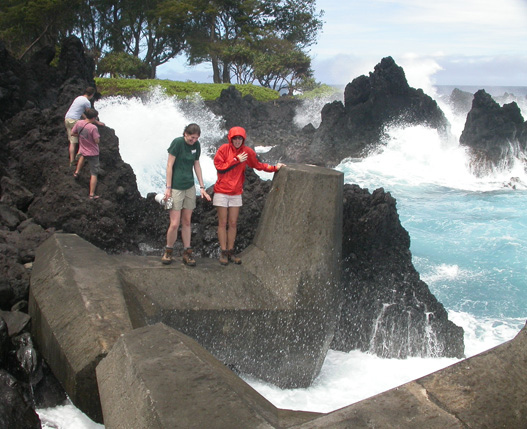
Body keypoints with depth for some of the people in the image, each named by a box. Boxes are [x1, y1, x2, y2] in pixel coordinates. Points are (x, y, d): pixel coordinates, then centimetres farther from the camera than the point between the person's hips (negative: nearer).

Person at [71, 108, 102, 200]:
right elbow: (97, 141, -23)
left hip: (83, 150, 6)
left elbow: (72, 133, 3)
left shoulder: (78, 123, -9)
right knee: (94, 173, 5)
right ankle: (91, 194, 8)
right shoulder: (93, 128, -29)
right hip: (93, 153, -6)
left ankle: (77, 172, 43)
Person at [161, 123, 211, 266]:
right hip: (176, 187, -5)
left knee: (186, 222, 9)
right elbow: (169, 165, -10)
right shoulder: (177, 142, -12)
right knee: (175, 223, -7)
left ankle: (187, 253, 15)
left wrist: (202, 187, 9)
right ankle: (168, 251, 14)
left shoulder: (196, 145, 5)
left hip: (190, 187, 5)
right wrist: (168, 187, -12)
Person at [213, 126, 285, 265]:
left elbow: (258, 165, 15)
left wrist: (274, 168, 10)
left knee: (233, 223, 6)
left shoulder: (247, 151, 3)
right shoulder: (224, 149, -7)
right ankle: (223, 252, 9)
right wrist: (237, 160, -14)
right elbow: (219, 167, -13)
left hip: (236, 193, 3)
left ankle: (231, 251, 16)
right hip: (222, 192, -3)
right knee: (222, 223, 2)